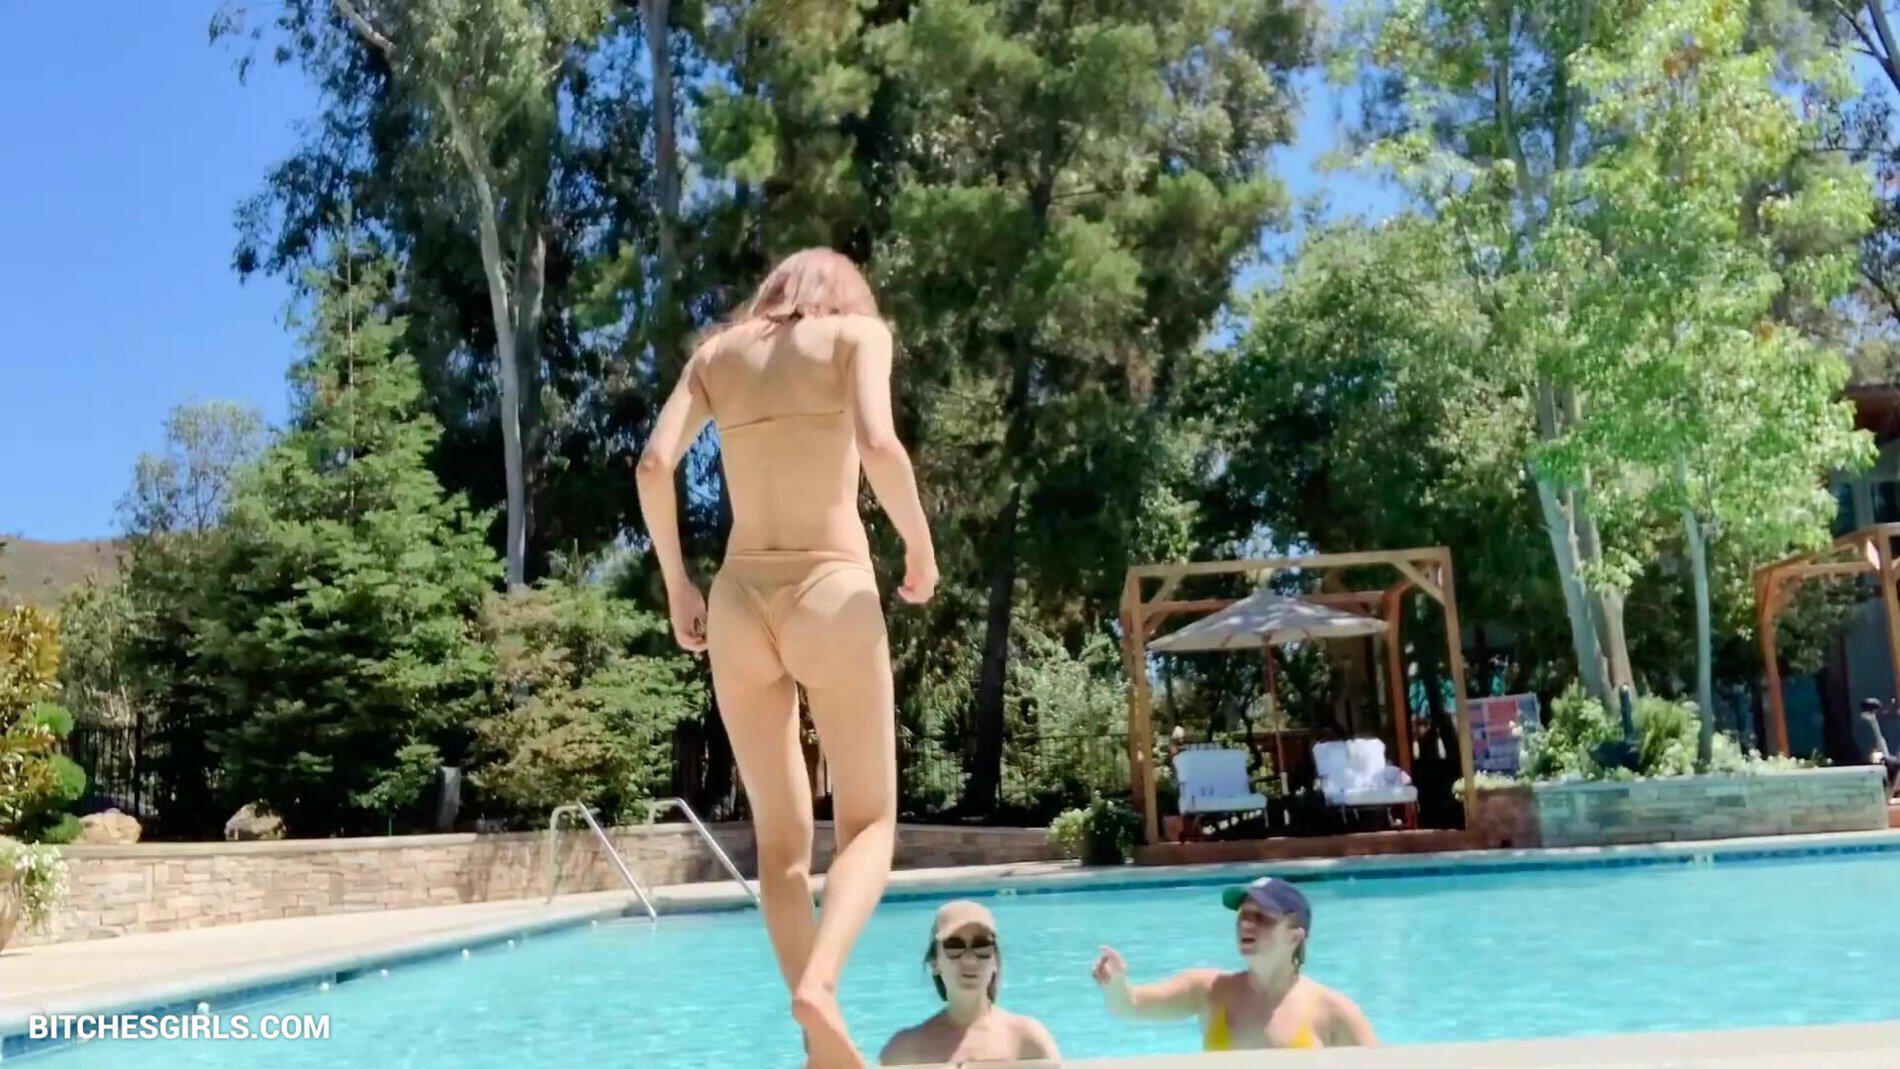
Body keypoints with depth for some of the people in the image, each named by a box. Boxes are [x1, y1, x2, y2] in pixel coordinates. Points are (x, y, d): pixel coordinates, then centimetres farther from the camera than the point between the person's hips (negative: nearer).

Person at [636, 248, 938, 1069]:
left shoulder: (718, 350, 16)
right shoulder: (857, 331, 6)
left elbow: (654, 463, 3)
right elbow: (878, 446, -12)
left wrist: (676, 584, 12)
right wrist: (921, 545, 2)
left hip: (739, 602, 3)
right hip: (831, 593, -3)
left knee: (781, 840, 11)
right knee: (868, 822, 8)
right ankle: (818, 985, -17)